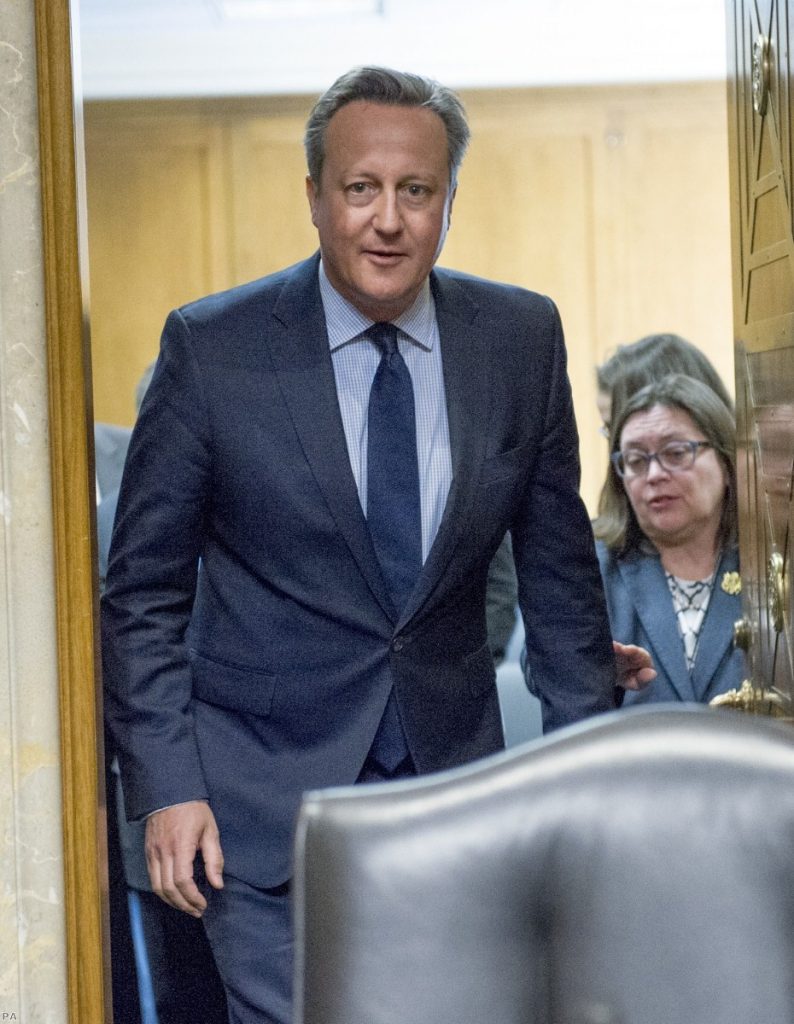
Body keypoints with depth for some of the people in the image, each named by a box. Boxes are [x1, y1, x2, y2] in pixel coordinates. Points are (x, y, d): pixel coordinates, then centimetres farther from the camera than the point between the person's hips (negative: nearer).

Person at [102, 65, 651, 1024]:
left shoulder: (523, 338, 1)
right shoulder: (212, 347, -7)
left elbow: (559, 566, 8)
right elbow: (144, 591, -3)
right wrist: (167, 789, -9)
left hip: (451, 775, 3)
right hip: (262, 799, -3)